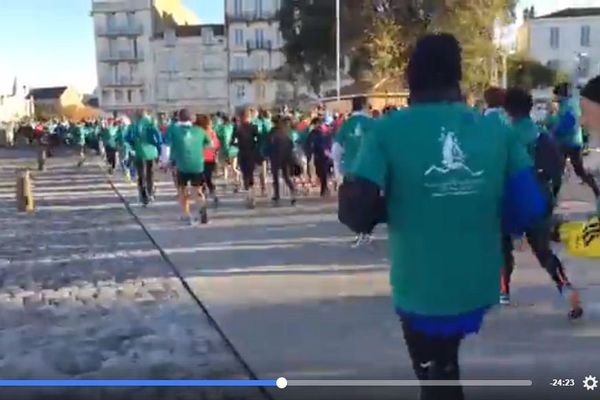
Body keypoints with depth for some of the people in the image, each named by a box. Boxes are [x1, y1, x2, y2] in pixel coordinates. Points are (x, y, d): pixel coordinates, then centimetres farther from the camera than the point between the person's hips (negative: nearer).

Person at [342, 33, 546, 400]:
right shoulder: (497, 131, -6)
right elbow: (528, 210, -6)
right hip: (478, 286, 3)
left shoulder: (388, 132, -14)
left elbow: (354, 211, -19)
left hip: (422, 290, -3)